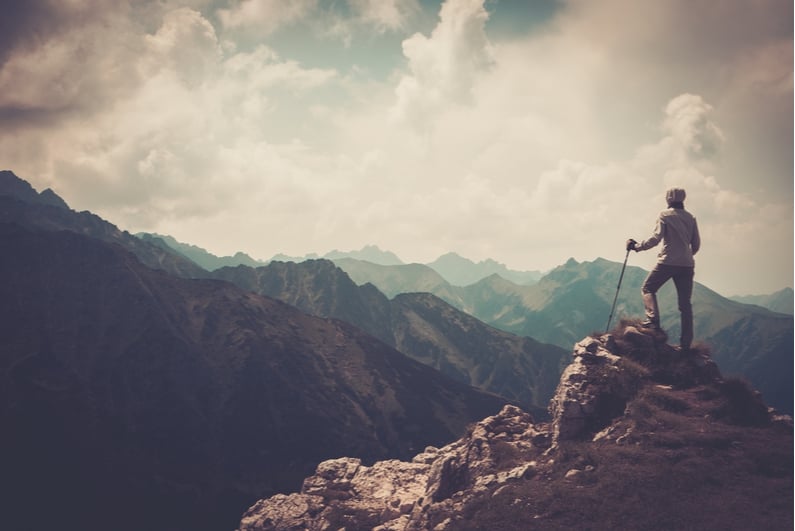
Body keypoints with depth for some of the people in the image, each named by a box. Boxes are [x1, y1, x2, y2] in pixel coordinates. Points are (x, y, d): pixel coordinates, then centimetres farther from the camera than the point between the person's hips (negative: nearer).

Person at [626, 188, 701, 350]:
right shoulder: (690, 218, 13)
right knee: (685, 303, 6)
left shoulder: (665, 215, -2)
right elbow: (696, 244, 14)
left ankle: (653, 321, -11)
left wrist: (637, 246, -4)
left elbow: (656, 238, -12)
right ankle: (686, 342, 3)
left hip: (667, 262, -5)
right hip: (686, 265, 5)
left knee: (648, 288, 11)